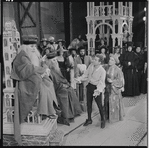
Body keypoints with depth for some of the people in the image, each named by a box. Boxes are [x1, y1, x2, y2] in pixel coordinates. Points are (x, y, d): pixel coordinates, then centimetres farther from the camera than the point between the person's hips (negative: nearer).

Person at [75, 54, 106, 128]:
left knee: (99, 105, 2)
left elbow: (101, 82, -24)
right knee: (88, 104, 15)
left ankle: (103, 120, 24)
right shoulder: (91, 65, -4)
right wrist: (80, 78, -9)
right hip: (89, 86, 6)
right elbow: (86, 74, 6)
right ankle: (89, 119, 32)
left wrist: (98, 90, -39)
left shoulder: (102, 71, -21)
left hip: (96, 88, -6)